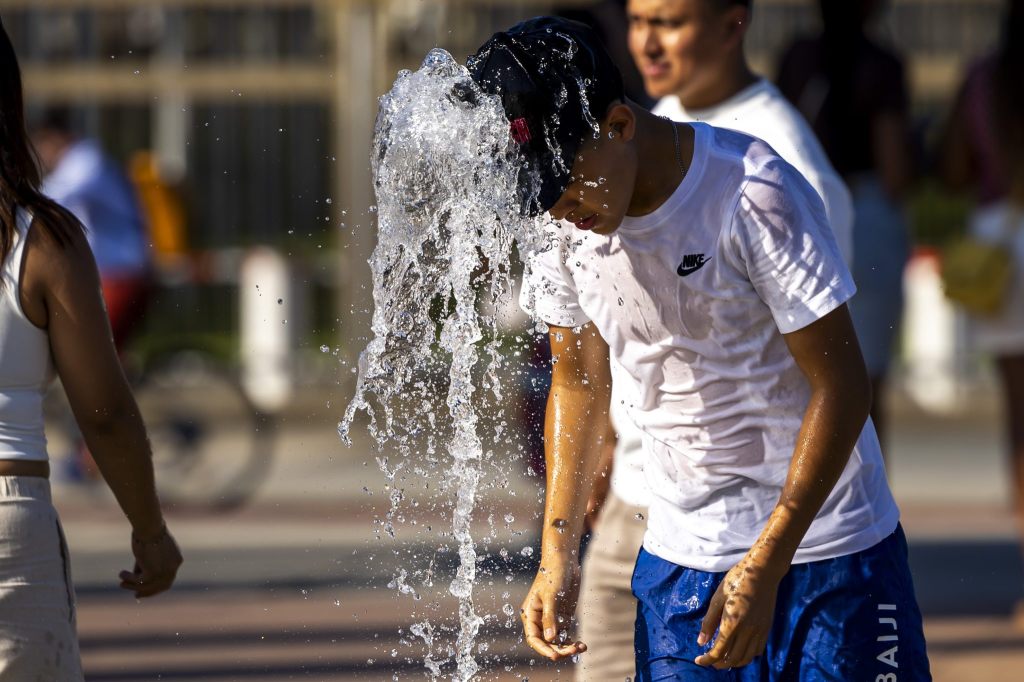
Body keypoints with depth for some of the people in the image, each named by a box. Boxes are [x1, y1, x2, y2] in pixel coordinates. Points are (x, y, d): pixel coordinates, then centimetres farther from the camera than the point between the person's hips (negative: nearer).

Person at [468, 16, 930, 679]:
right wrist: (557, 558, 5)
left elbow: (842, 386, -16)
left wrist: (763, 568, -19)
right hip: (678, 558, 4)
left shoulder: (753, 196, -19)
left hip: (823, 546, -4)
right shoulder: (565, 224, -2)